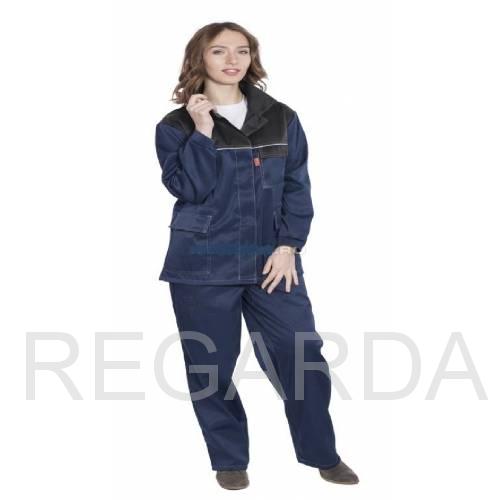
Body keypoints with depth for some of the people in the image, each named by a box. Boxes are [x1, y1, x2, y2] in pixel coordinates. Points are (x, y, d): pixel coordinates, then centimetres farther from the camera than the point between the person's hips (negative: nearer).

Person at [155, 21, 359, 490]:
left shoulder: (281, 120, 6)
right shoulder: (176, 126, 0)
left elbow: (297, 187, 5)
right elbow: (189, 188, -12)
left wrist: (289, 246, -5)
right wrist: (202, 133, -18)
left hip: (271, 260, 2)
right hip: (203, 264, -1)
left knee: (303, 356, 0)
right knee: (211, 364, 4)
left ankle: (322, 454, 18)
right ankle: (230, 459, 22)